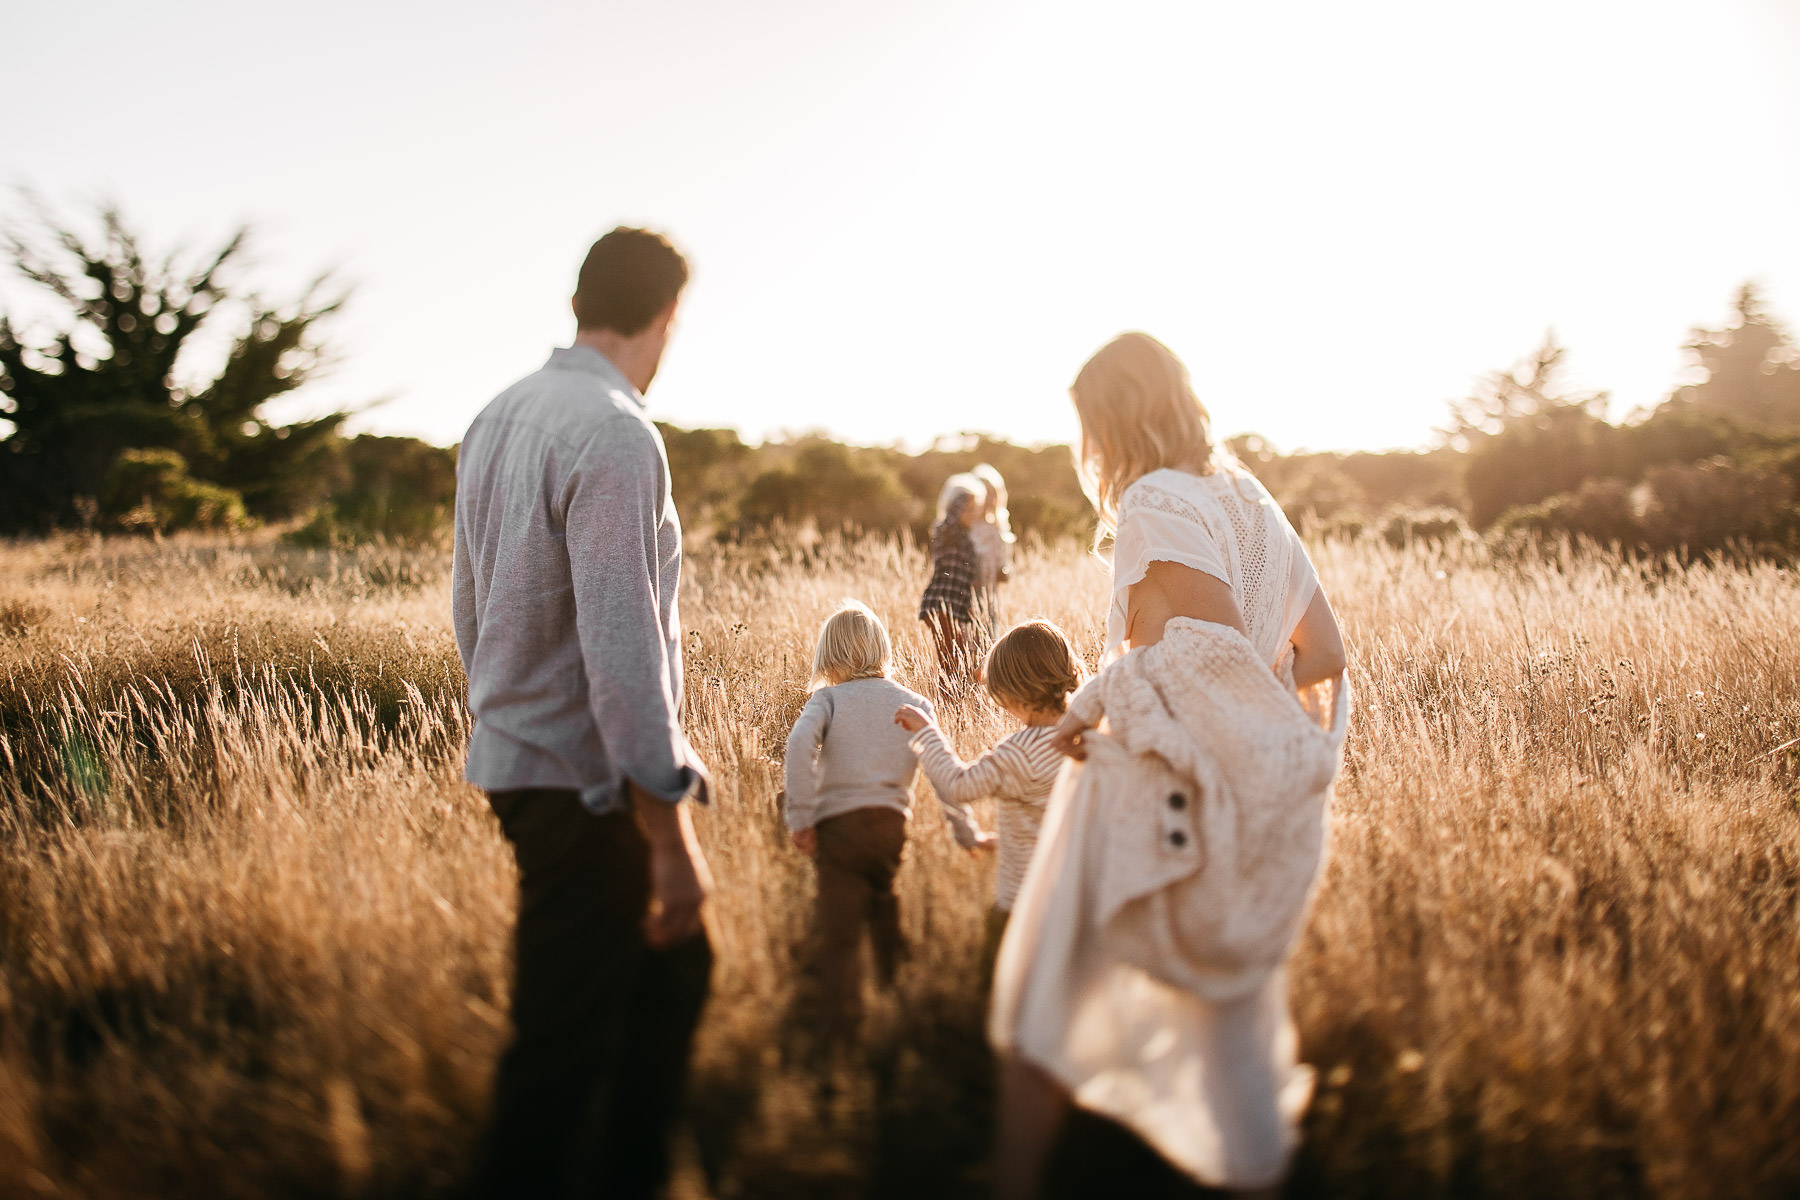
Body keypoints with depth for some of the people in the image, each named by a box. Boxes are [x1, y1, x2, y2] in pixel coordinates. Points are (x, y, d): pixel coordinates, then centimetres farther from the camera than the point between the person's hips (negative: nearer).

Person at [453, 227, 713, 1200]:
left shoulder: (498, 418, 8)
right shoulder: (616, 436, -20)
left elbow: (469, 606, 16)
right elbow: (622, 647, -24)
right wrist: (671, 827, -19)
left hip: (515, 755, 10)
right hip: (587, 785, -10)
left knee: (673, 970, 23)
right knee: (565, 1041, 2)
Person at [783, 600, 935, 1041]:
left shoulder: (828, 698, 3)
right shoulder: (915, 703, 12)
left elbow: (800, 743, -17)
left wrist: (800, 818, -15)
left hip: (837, 825, -3)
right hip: (893, 823, 3)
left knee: (840, 935, 1)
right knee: (885, 908, 29)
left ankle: (842, 1030, 2)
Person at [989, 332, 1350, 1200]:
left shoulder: (1155, 505, -12)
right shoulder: (1250, 502, 11)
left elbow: (1214, 645, -23)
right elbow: (1323, 654, 9)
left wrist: (1092, 705, -15)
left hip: (1151, 800, -7)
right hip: (1241, 823, 7)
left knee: (1045, 1007, 8)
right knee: (1231, 1017, 15)